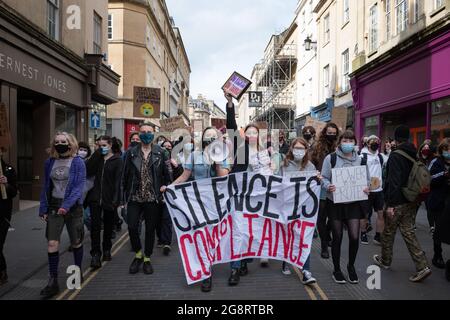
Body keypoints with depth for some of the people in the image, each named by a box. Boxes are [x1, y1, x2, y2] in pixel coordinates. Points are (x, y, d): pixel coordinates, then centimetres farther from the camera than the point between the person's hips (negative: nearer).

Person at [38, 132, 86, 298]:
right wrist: (43, 208, 4)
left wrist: (67, 205, -27)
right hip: (54, 206, 3)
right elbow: (46, 187, 9)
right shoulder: (49, 162, 5)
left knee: (76, 242, 11)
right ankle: (53, 281, 5)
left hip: (73, 207, -3)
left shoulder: (78, 162, -8)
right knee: (52, 243, -4)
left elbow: (79, 186, -15)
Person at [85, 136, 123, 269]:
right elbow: (88, 170, -6)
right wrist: (97, 154, -8)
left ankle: (106, 249, 32)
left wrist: (115, 199, -18)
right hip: (96, 197, 3)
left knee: (108, 226, 13)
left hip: (109, 198, -2)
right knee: (95, 226, -5)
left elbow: (118, 180, -11)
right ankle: (96, 254, 0)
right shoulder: (97, 158, 9)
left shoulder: (117, 160, -5)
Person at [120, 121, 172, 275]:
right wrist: (122, 198, 3)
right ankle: (138, 254, 20)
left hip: (152, 198, -1)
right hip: (135, 197, 1)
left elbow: (168, 175, 3)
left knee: (150, 229, 7)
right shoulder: (131, 152, 4)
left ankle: (147, 258, 25)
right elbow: (125, 176, 5)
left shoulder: (160, 152, 1)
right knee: (132, 227, -6)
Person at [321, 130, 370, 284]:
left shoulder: (360, 160, 6)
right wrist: (328, 186, -25)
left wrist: (366, 187, -9)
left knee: (354, 237, -4)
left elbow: (366, 179, 13)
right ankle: (337, 270, 25)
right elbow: (324, 177, -4)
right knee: (337, 237, 7)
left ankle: (351, 266, 25)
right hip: (335, 202, -2)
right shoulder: (331, 158, -4)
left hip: (353, 203, 2)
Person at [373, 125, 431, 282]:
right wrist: (416, 198, 21)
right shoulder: (415, 155, 7)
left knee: (388, 232, 11)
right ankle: (422, 266, 5)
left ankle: (385, 260, 29)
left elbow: (393, 181, -23)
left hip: (397, 202, -7)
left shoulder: (395, 156, -17)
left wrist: (390, 204, -21)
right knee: (408, 231, 12)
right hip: (412, 201, 7)